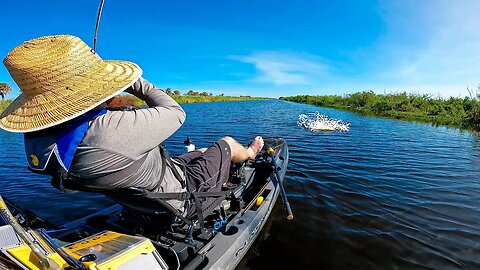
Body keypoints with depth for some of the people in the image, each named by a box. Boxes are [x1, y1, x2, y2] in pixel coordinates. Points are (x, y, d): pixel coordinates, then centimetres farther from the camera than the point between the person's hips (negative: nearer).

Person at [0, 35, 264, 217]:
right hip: (185, 195, -7)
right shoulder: (107, 132, -41)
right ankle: (249, 154, 49)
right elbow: (175, 113, -25)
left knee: (204, 151, 29)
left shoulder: (42, 138, -13)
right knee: (227, 143, 13)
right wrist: (136, 83, -11)